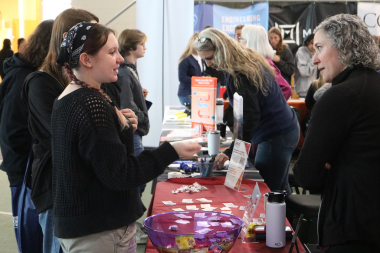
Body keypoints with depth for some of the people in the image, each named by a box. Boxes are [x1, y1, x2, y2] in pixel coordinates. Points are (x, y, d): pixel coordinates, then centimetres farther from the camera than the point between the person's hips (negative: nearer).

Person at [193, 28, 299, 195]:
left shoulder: (239, 76, -21)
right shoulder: (250, 61, 9)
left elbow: (250, 118, -25)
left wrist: (230, 152, -28)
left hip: (275, 136, -11)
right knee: (280, 188, 19)